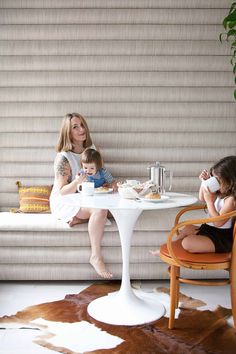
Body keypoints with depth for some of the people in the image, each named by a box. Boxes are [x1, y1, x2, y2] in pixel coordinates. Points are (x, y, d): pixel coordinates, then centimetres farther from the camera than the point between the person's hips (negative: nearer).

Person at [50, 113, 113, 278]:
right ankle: (96, 257, -25)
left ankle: (79, 219, -10)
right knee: (99, 209, -33)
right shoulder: (63, 158, -18)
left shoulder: (91, 149, 2)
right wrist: (77, 182, -38)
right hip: (64, 203, -7)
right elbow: (63, 190, -18)